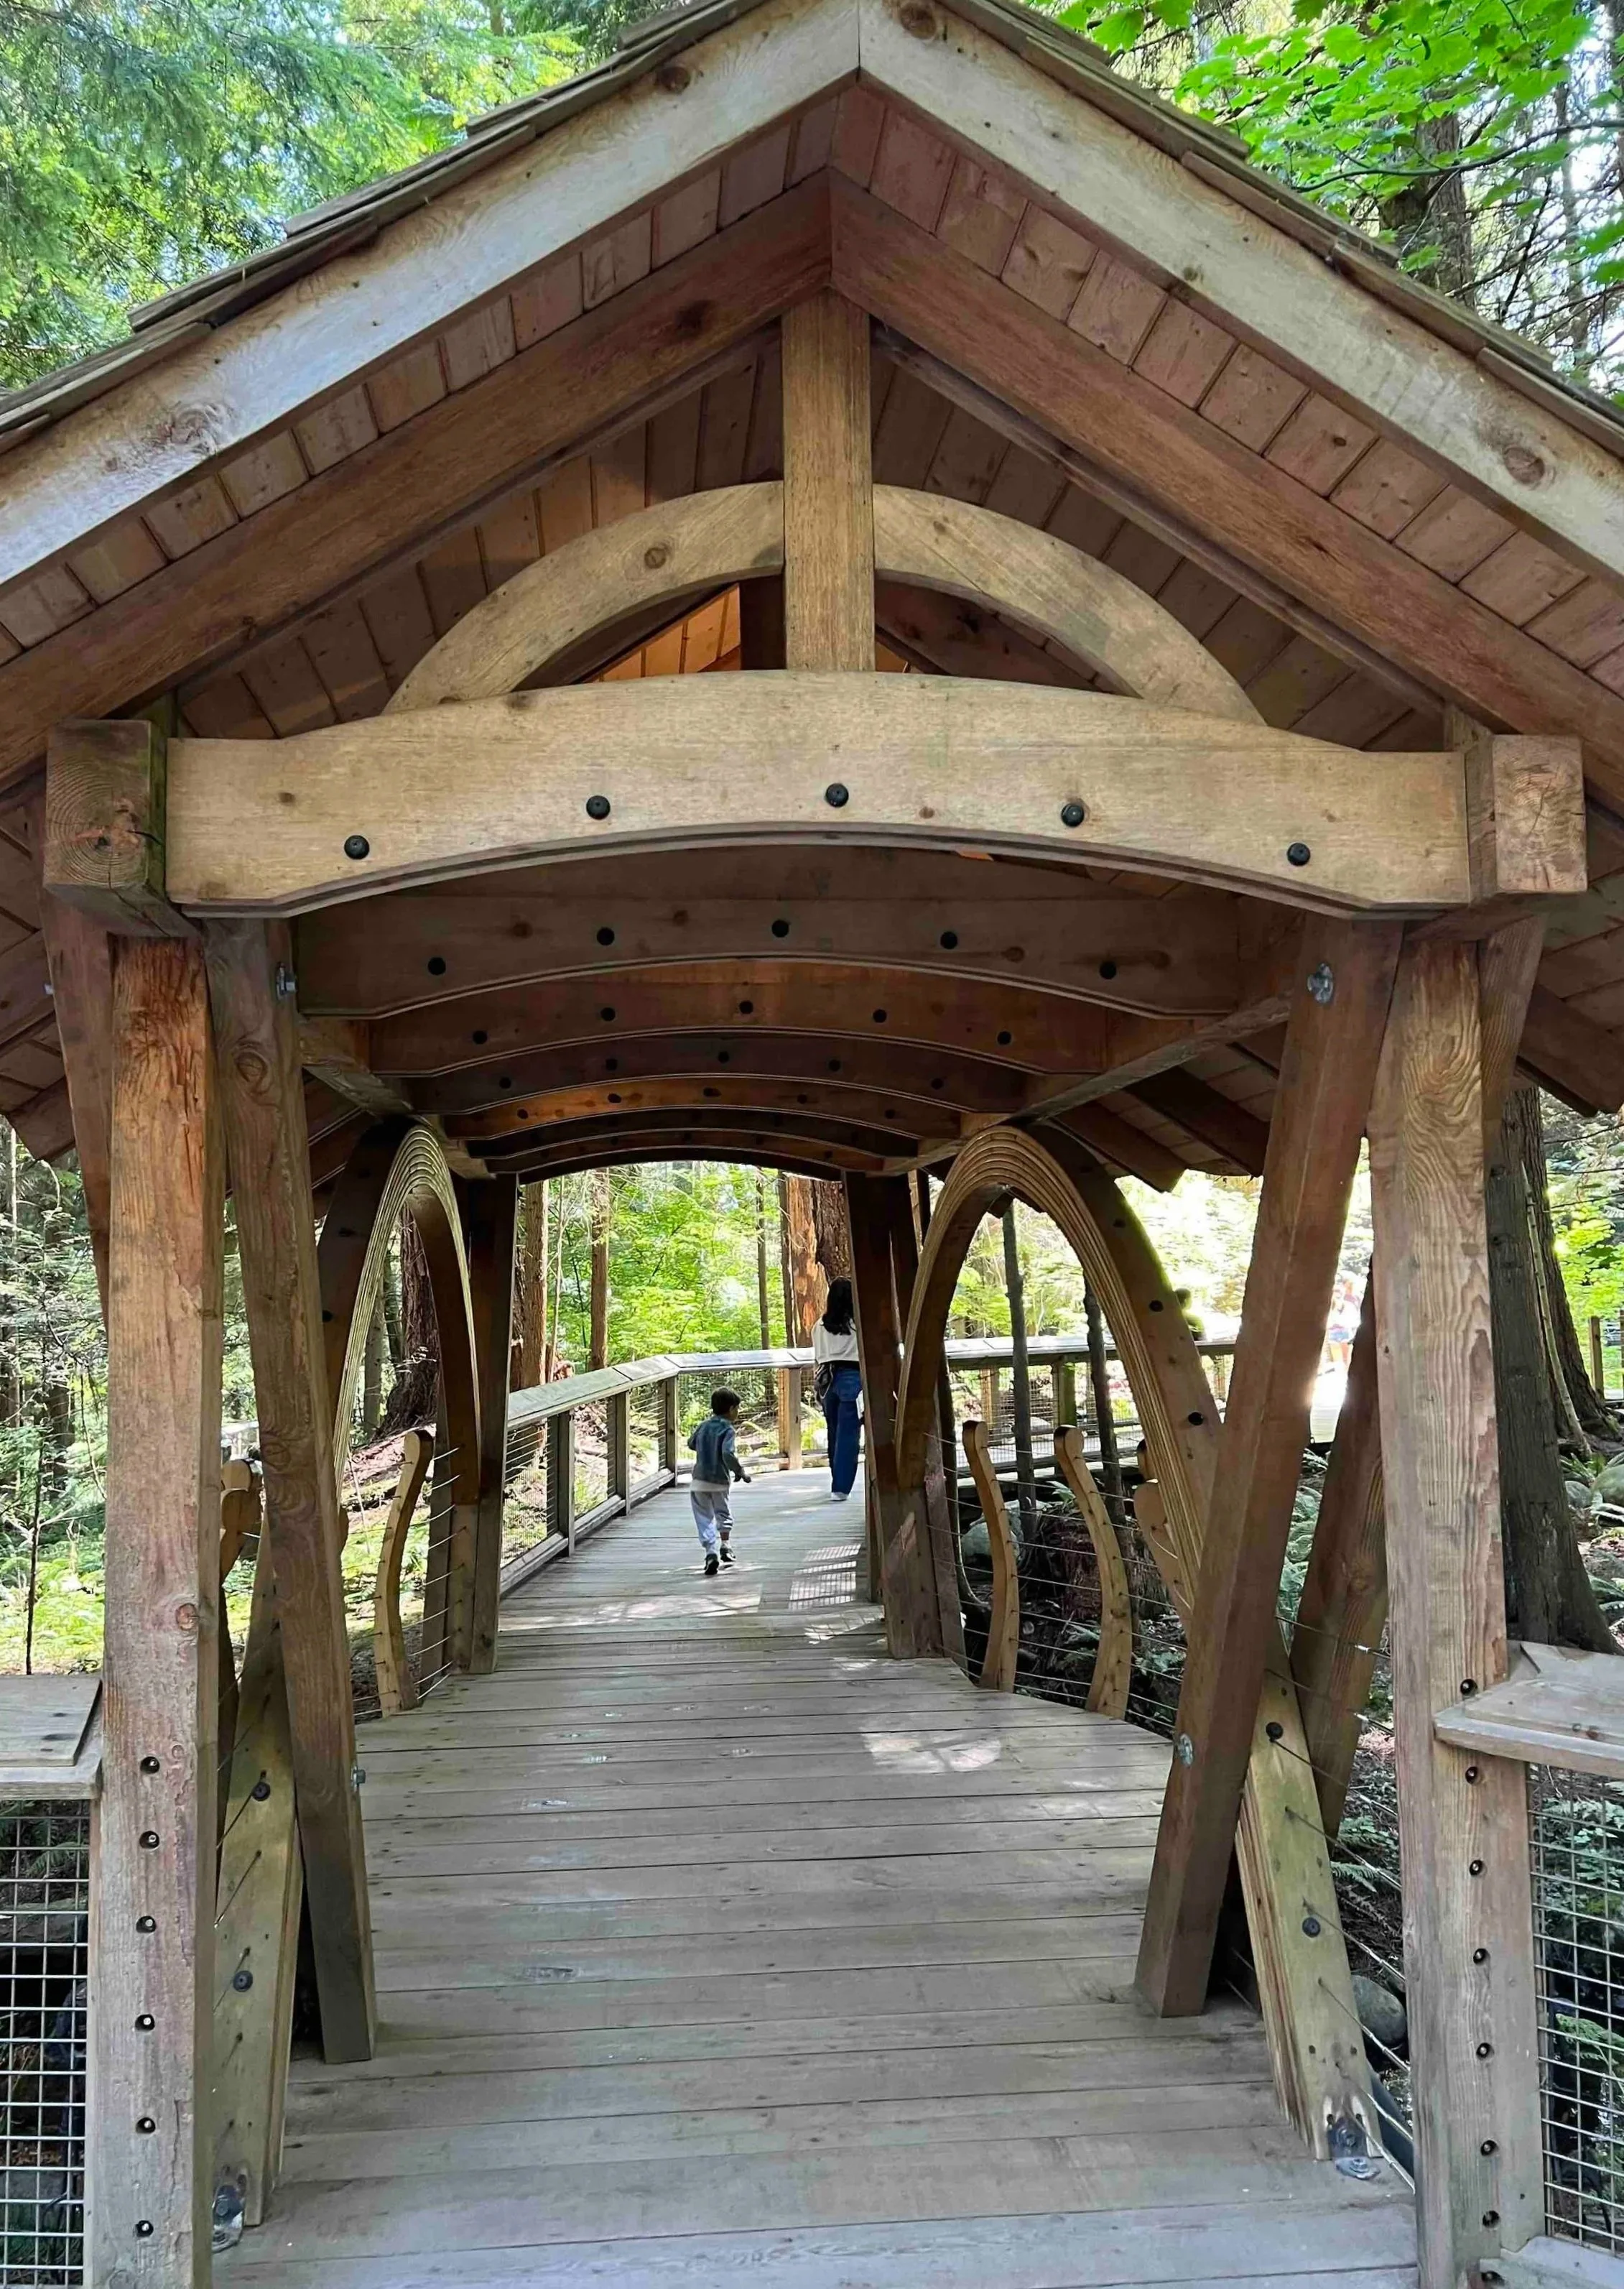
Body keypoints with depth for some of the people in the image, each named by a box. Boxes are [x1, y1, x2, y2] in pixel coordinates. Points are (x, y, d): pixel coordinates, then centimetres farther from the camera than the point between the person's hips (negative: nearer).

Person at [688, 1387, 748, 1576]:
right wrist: (740, 1472, -13)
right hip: (720, 1481, -3)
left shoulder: (704, 1425, 6)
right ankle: (725, 1545, 7)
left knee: (705, 1518, 5)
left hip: (699, 1480, 3)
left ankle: (711, 1552, -10)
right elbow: (728, 1454, -24)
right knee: (723, 1514, 21)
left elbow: (691, 1443, 22)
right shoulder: (727, 1429, -11)